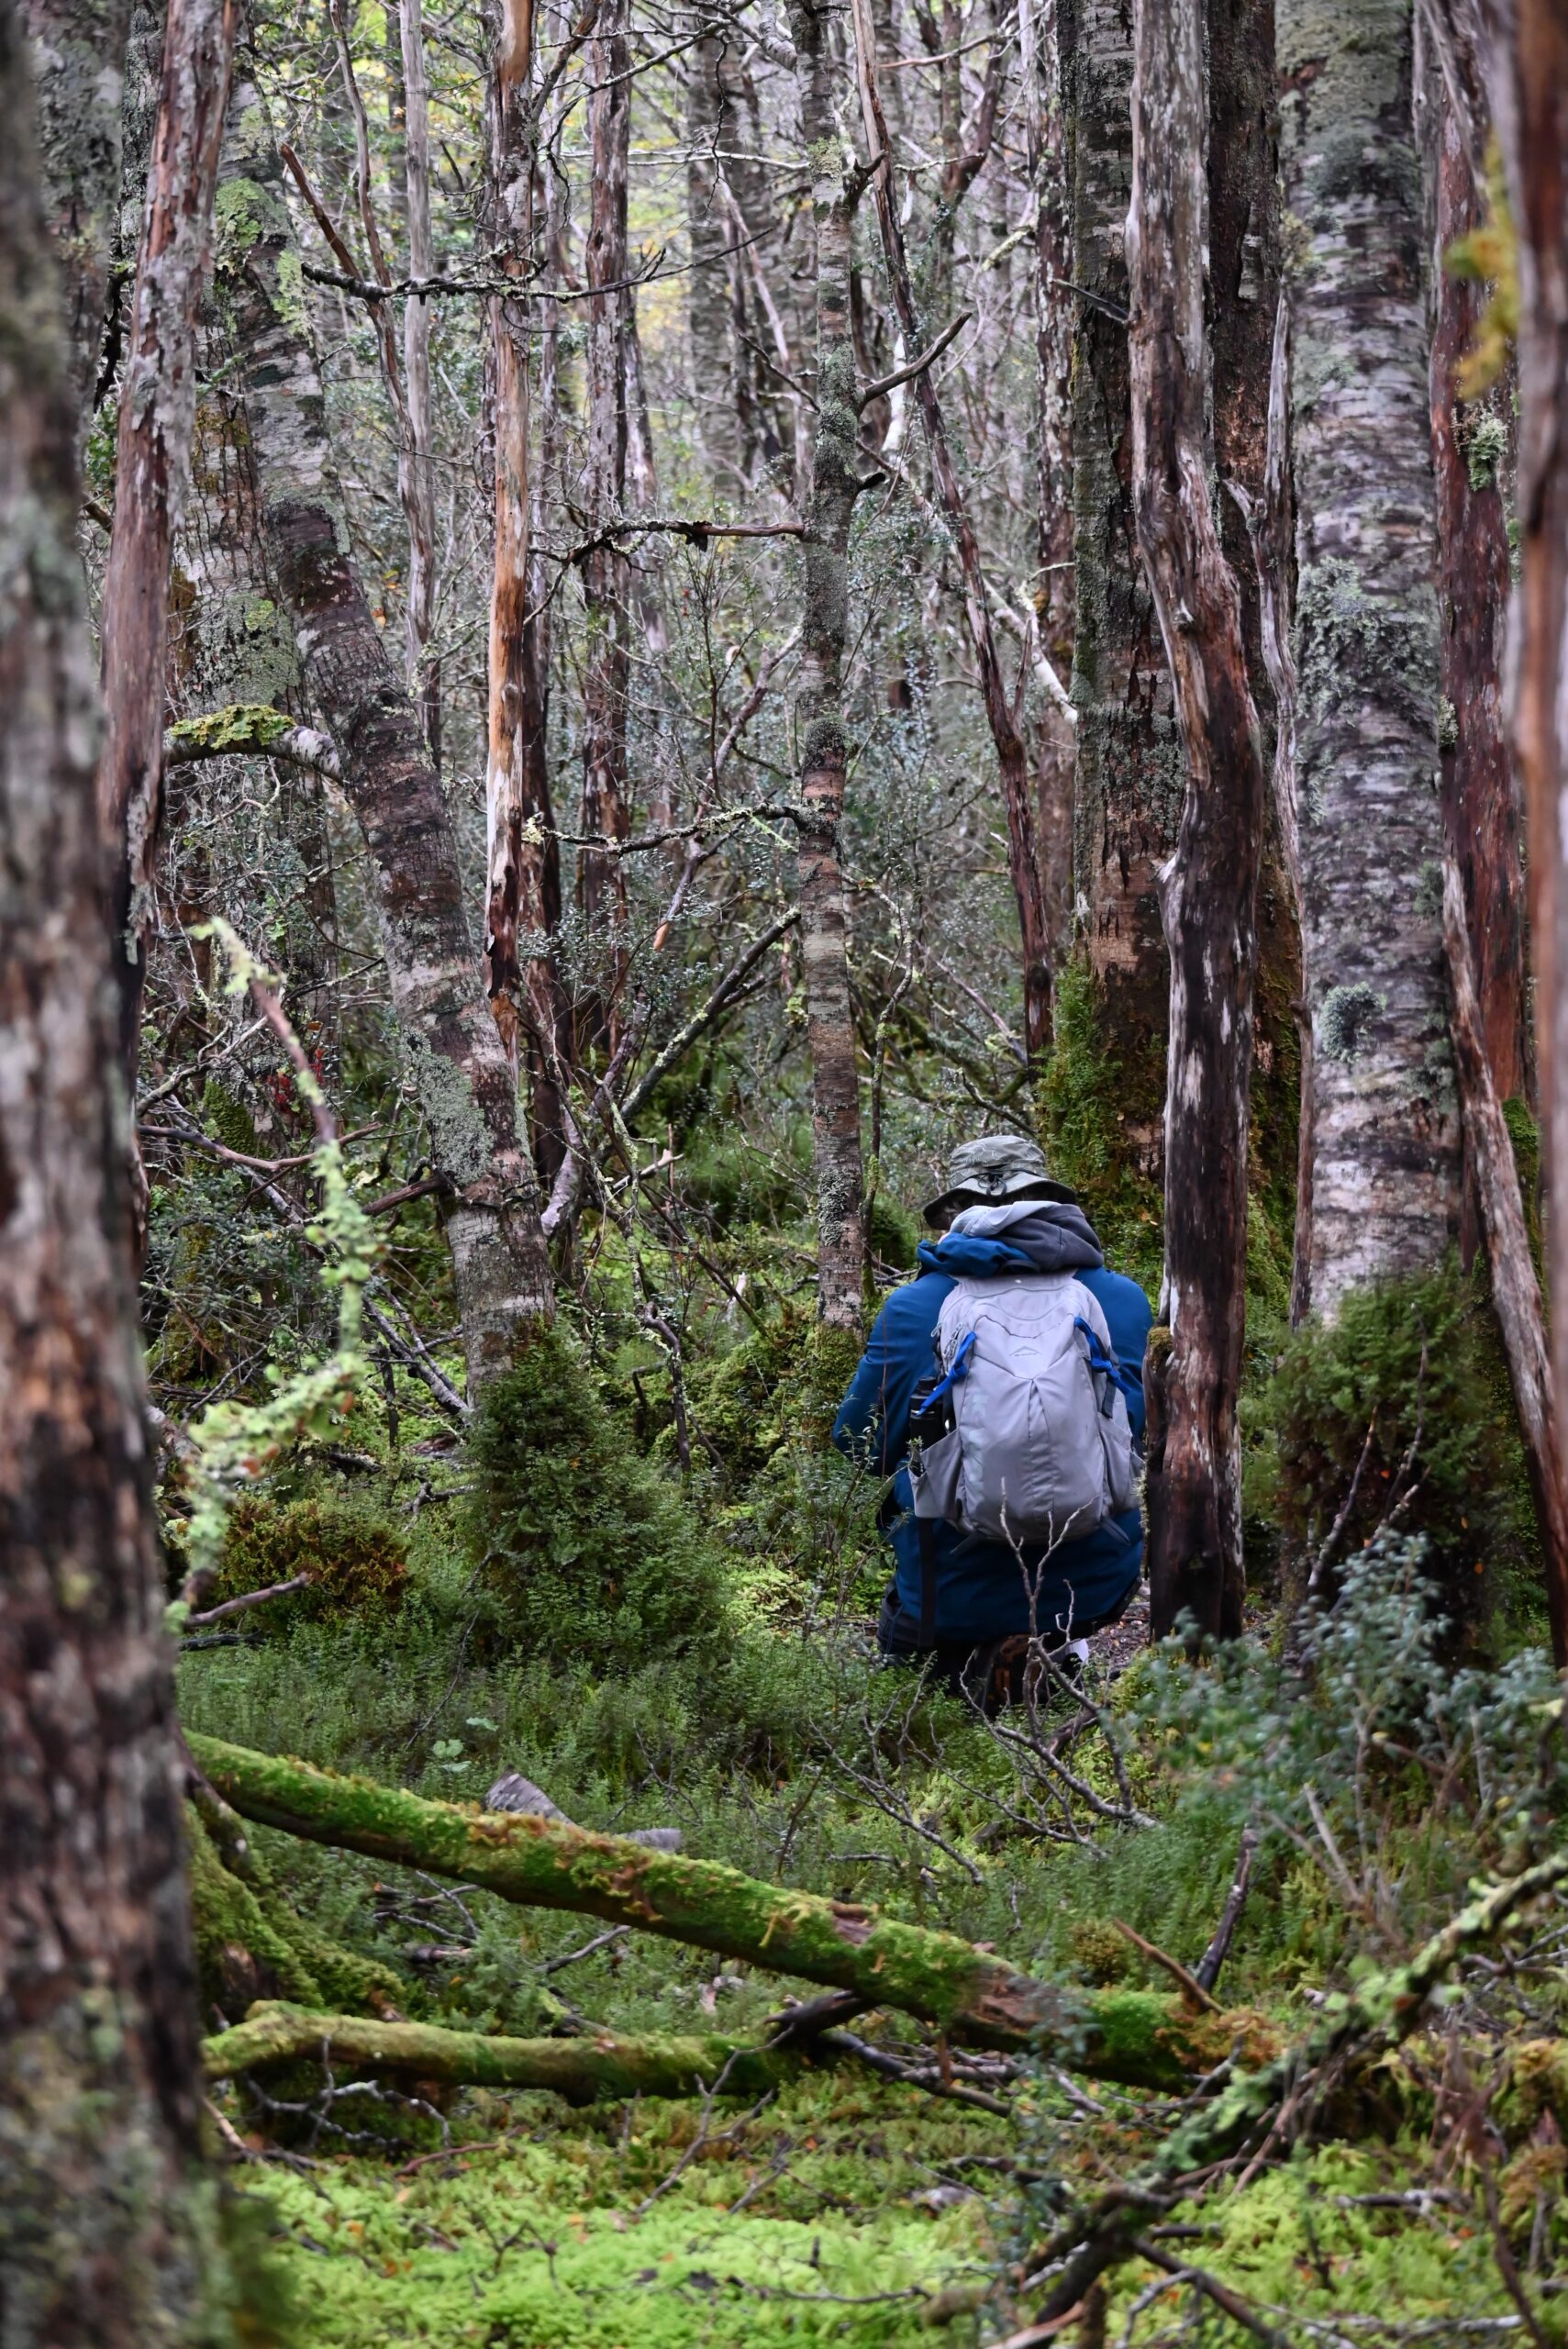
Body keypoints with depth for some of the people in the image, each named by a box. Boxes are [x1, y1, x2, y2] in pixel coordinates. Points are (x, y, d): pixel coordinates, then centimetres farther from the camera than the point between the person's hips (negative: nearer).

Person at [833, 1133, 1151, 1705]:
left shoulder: (911, 1310, -6)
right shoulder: (1123, 1300, -1)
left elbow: (859, 1441, 6)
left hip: (959, 1595, -2)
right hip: (1098, 1587, 2)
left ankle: (967, 1660, 0)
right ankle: (1056, 1648, 14)